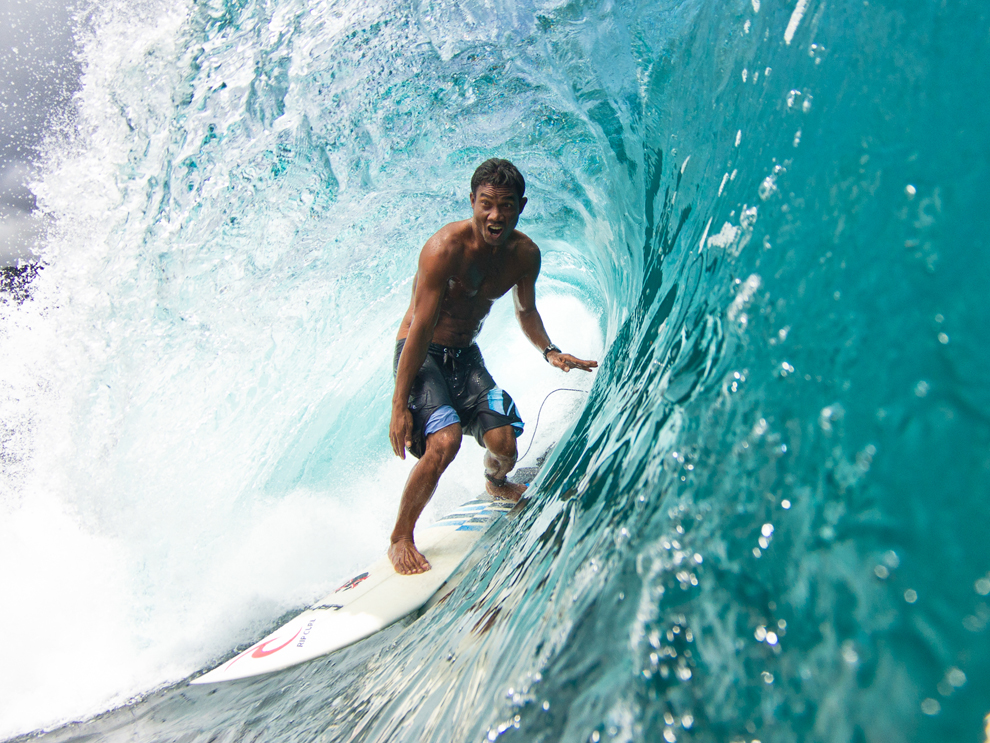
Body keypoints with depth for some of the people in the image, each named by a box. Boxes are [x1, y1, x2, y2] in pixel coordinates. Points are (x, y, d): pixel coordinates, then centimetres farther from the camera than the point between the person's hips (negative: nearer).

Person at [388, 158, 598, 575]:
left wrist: (549, 351, -5)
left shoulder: (525, 254, -5)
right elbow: (421, 329, -24)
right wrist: (400, 405, -24)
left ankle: (495, 485, 33)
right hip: (421, 353, -5)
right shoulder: (445, 248, -24)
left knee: (504, 442, -8)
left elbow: (525, 310, 14)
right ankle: (400, 539, -5)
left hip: (466, 356, 5)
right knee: (445, 440, -27)